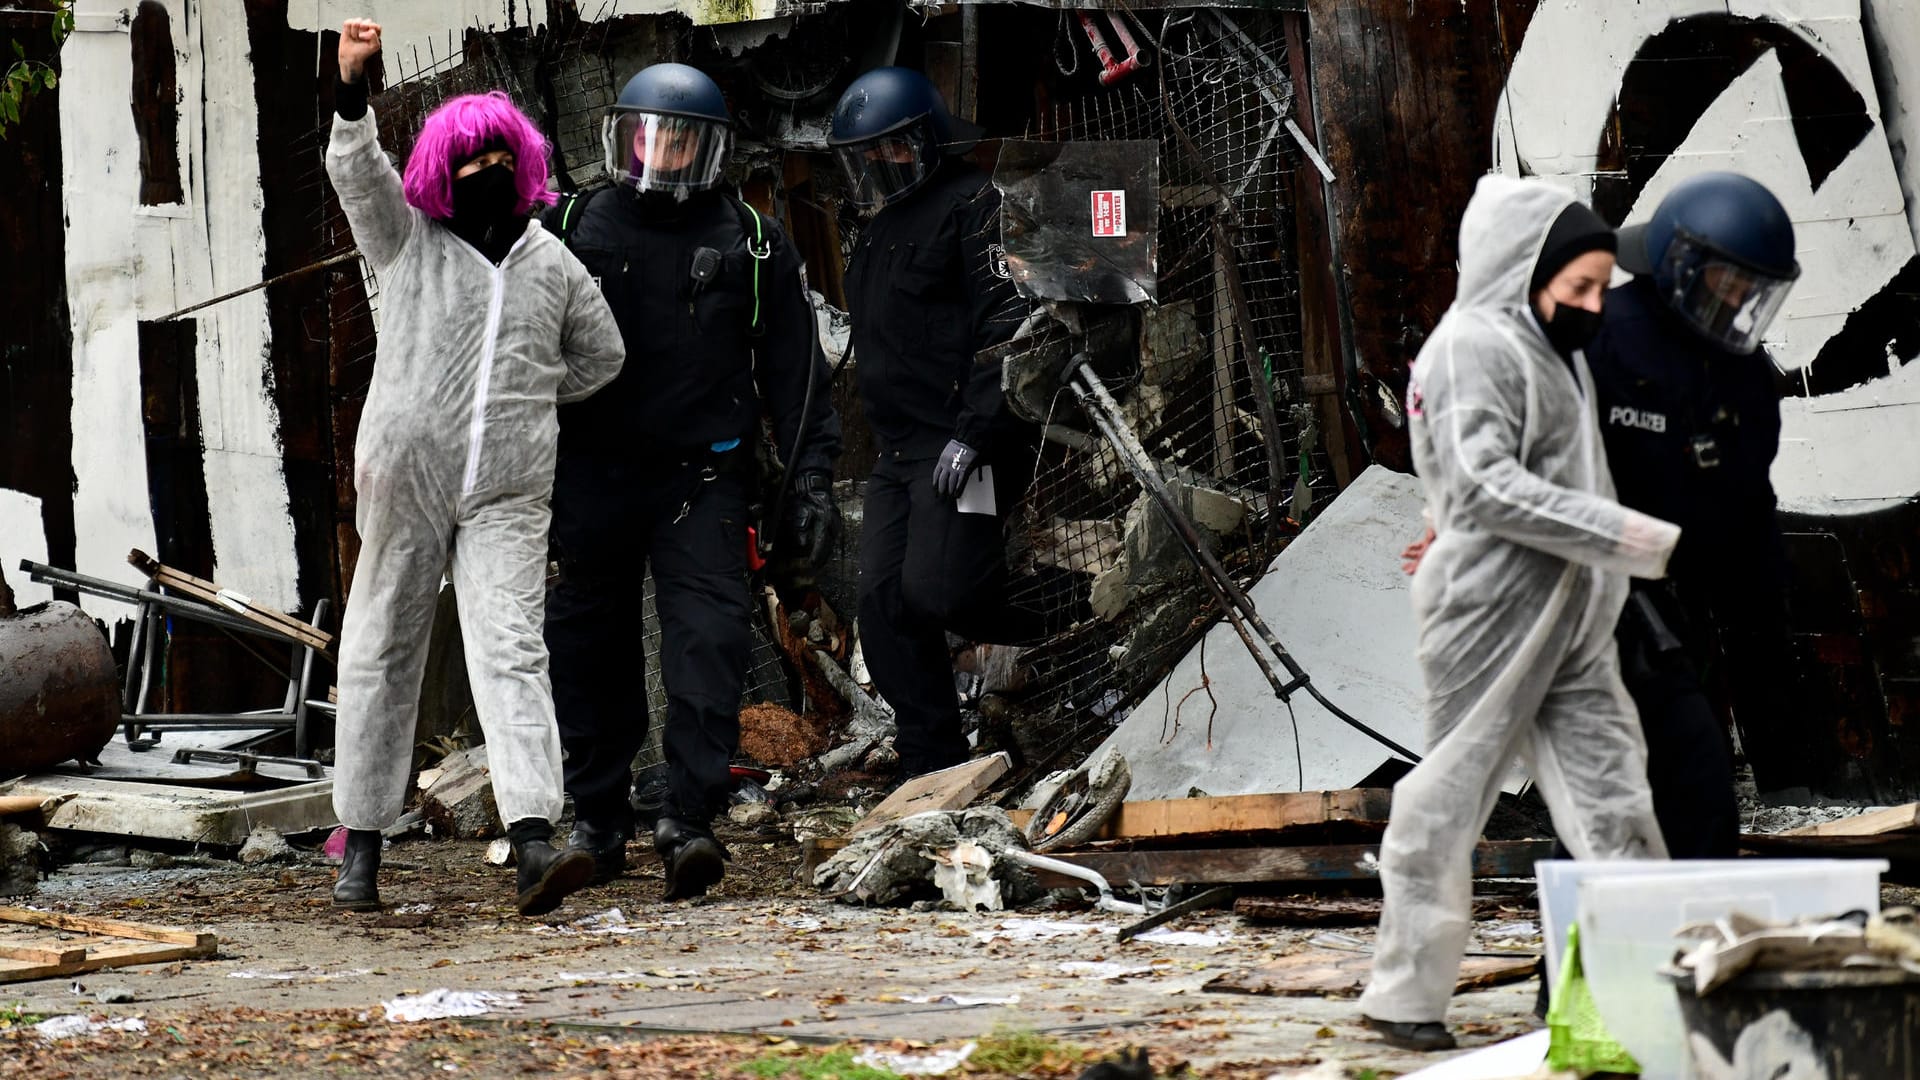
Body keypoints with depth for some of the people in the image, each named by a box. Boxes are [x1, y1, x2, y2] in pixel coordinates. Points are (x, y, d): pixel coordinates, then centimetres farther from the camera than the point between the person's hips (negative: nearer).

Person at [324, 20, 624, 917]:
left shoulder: (553, 264, 12)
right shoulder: (407, 239, 4)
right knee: (383, 652, 6)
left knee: (511, 650, -12)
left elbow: (601, 355, 27)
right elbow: (356, 170, -14)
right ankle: (361, 846, 16)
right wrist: (352, 81, -30)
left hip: (509, 493, 1)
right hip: (405, 477, -1)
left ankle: (533, 849, -25)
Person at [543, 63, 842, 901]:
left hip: (702, 481, -1)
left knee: (707, 643, -13)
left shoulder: (751, 247, 5)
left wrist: (811, 479, 2)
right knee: (592, 651, 7)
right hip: (593, 477, 2)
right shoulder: (576, 229, 6)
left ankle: (687, 821, -17)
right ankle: (597, 818, 20)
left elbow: (794, 373, 8)